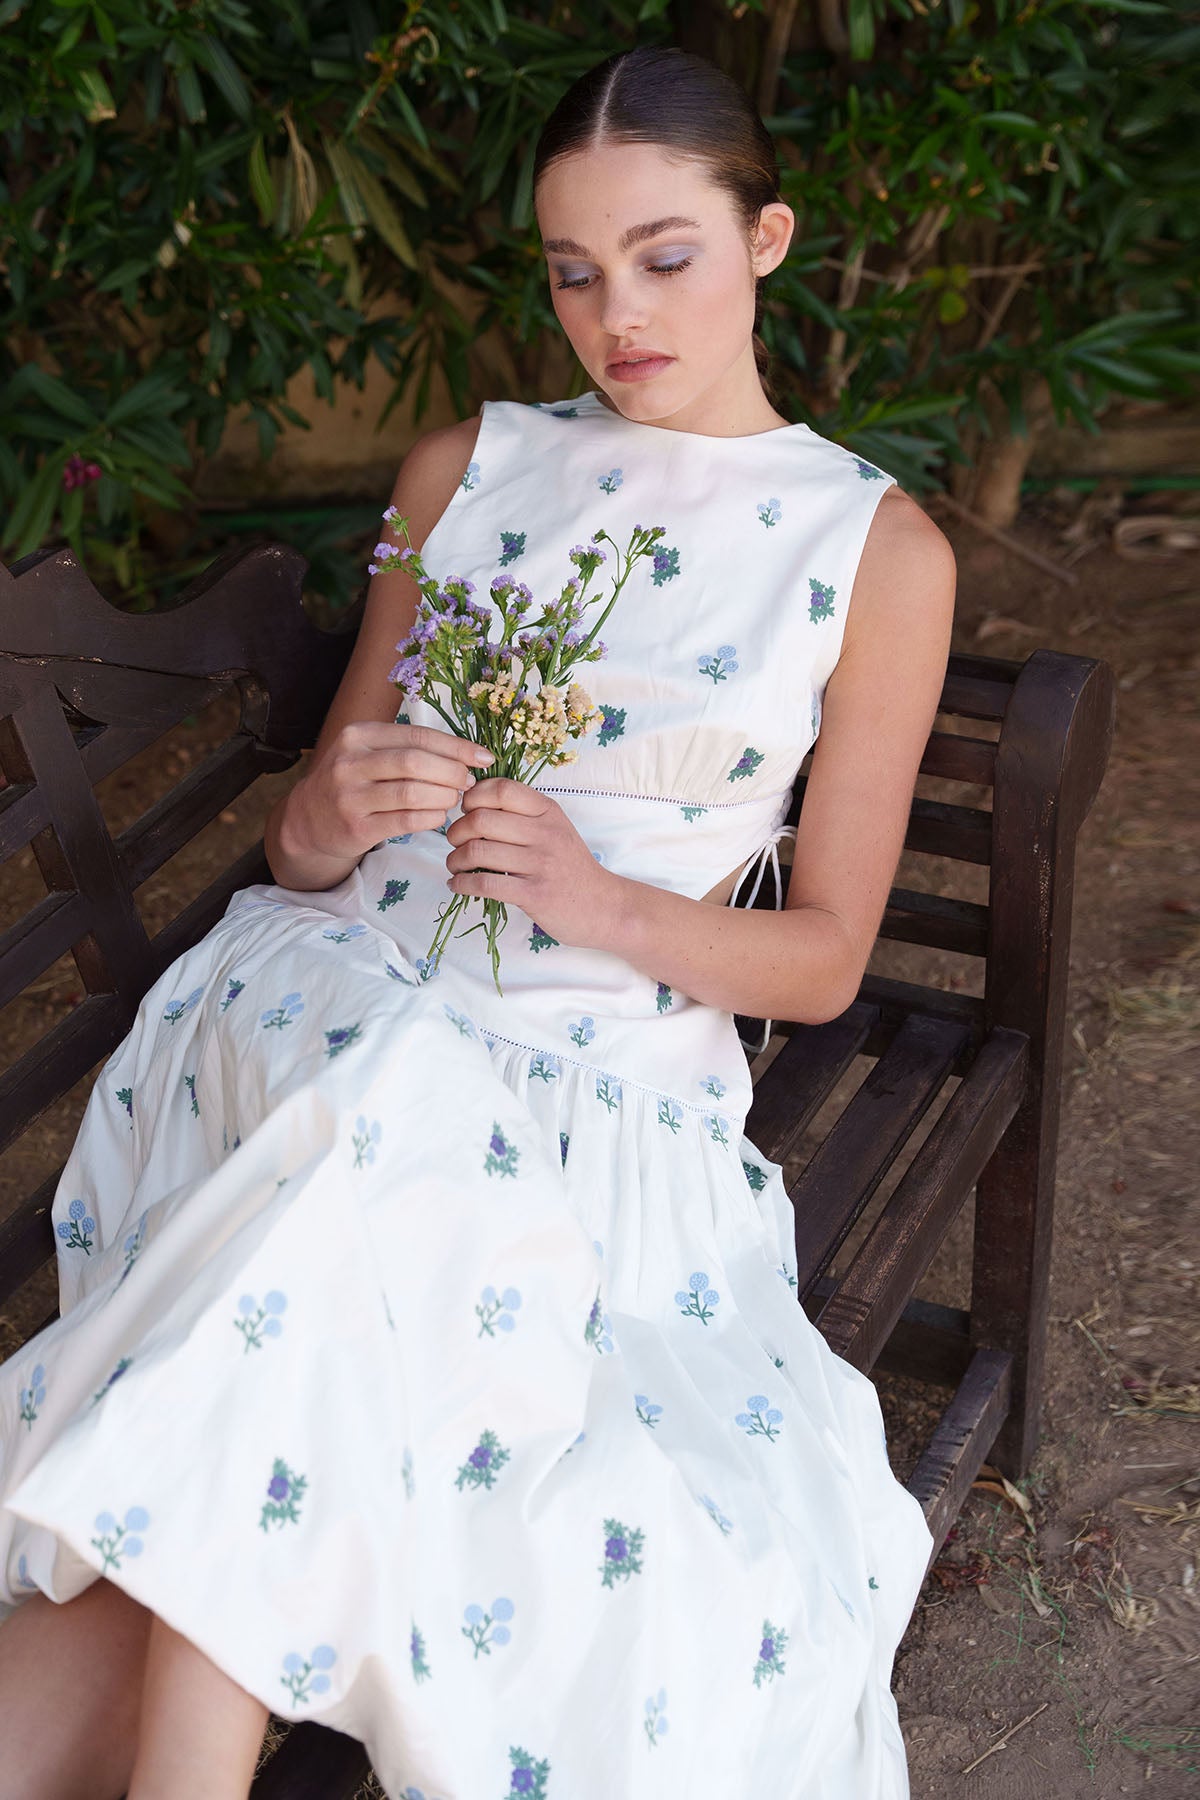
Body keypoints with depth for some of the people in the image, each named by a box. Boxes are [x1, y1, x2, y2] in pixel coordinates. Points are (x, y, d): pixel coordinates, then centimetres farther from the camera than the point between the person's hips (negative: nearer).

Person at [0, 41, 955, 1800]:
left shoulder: (881, 551, 6)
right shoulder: (464, 469, 13)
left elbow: (823, 956, 5)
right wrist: (330, 818, -10)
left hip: (610, 1084, -1)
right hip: (336, 1006, 2)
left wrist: (601, 900, -14)